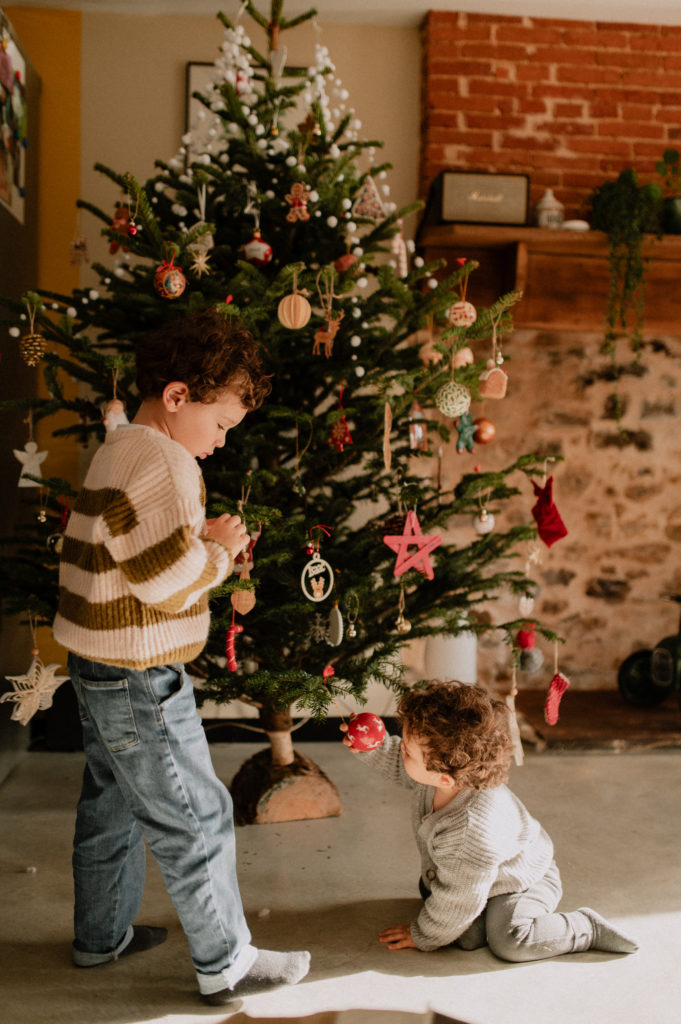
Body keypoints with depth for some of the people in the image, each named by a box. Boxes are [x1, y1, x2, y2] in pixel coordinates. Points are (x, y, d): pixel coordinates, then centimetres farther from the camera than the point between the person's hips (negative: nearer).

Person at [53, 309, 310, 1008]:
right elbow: (167, 578, -26)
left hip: (100, 672, 10)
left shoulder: (114, 452, 11)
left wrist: (206, 542, 5)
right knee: (196, 821, 3)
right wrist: (218, 549, -9)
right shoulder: (163, 461, -21)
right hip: (140, 683, -10)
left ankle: (100, 936, 39)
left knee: (112, 808, 23)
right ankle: (226, 964, 17)